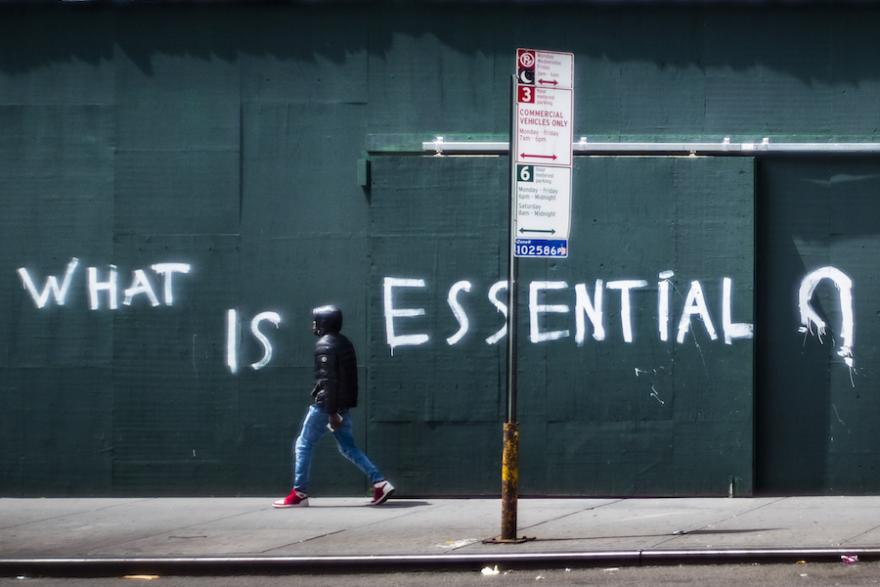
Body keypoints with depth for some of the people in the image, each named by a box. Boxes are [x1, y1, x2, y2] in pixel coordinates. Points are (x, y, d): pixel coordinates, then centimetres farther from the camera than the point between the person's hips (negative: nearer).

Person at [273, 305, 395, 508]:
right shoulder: (344, 343, 14)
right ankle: (380, 483, 1)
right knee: (348, 447, 11)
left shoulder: (324, 345, -14)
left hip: (326, 405, -8)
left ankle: (299, 494, 2)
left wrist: (331, 412, -22)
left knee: (303, 445, 2)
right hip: (344, 405, 8)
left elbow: (328, 381, -20)